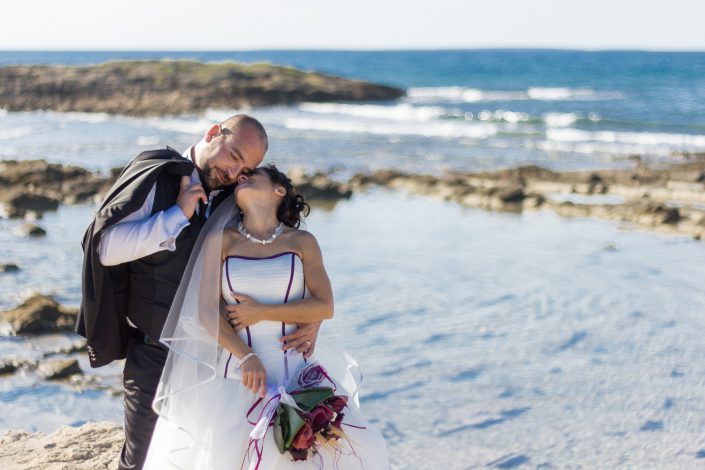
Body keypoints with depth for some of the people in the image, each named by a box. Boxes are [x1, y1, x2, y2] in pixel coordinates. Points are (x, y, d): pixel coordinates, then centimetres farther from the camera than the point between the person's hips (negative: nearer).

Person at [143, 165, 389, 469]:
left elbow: (324, 307, -3)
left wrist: (261, 312, -10)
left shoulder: (302, 242, 5)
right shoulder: (221, 239, 5)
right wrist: (246, 356, -15)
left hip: (295, 370, 1)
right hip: (238, 370, 0)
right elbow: (207, 311, -2)